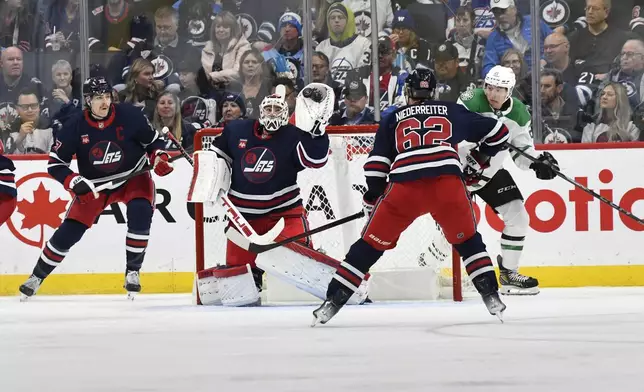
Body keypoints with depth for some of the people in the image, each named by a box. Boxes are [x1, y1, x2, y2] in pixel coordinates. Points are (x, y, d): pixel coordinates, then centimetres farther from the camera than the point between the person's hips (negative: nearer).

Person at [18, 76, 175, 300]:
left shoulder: (129, 116, -19)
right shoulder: (75, 127, -18)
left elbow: (153, 140, -3)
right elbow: (55, 163, -13)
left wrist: (160, 158, -22)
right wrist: (74, 182, -28)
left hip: (133, 177, 0)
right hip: (94, 185, 0)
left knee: (140, 213, -29)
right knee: (69, 231, -5)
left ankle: (132, 271, -13)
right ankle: (37, 276, 15)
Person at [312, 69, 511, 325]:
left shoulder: (394, 119, 26)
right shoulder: (452, 112, 27)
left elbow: (376, 166, 16)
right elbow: (497, 132, 31)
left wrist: (372, 199, 24)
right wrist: (479, 163, 45)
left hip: (405, 186, 0)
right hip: (447, 181, 0)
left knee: (371, 243, 10)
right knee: (467, 240, 21)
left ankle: (333, 301, 7)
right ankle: (491, 297, 9)